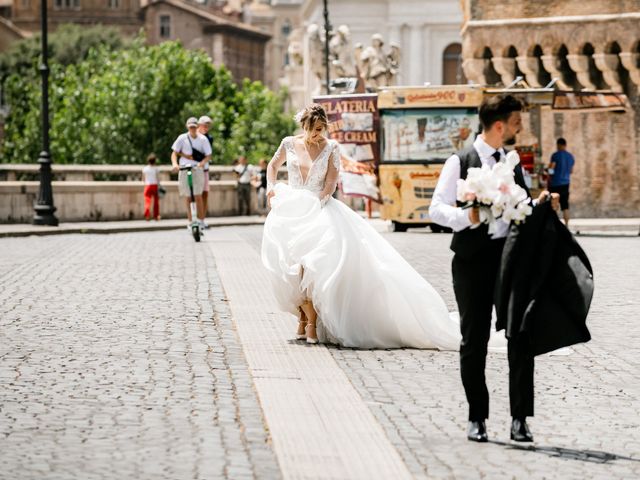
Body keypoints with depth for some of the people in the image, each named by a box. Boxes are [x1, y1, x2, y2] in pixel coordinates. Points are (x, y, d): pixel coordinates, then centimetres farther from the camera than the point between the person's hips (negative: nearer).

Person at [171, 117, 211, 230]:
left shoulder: (203, 139, 1)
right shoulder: (182, 138, 1)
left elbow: (208, 155, 1)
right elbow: (174, 153, 1)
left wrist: (202, 162, -20)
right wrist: (175, 163, -19)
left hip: (198, 169, -1)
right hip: (184, 168, 1)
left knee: (198, 196, -10)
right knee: (188, 198, 4)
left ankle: (201, 221, -3)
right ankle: (190, 222, 11)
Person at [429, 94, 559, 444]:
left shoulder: (513, 163, 13)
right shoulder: (460, 162, -3)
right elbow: (436, 209, -8)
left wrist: (538, 205, -2)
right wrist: (468, 217, -25)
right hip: (473, 260, -4)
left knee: (521, 338, -2)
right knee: (474, 342, 5)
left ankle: (519, 419, 3)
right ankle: (476, 419, 15)